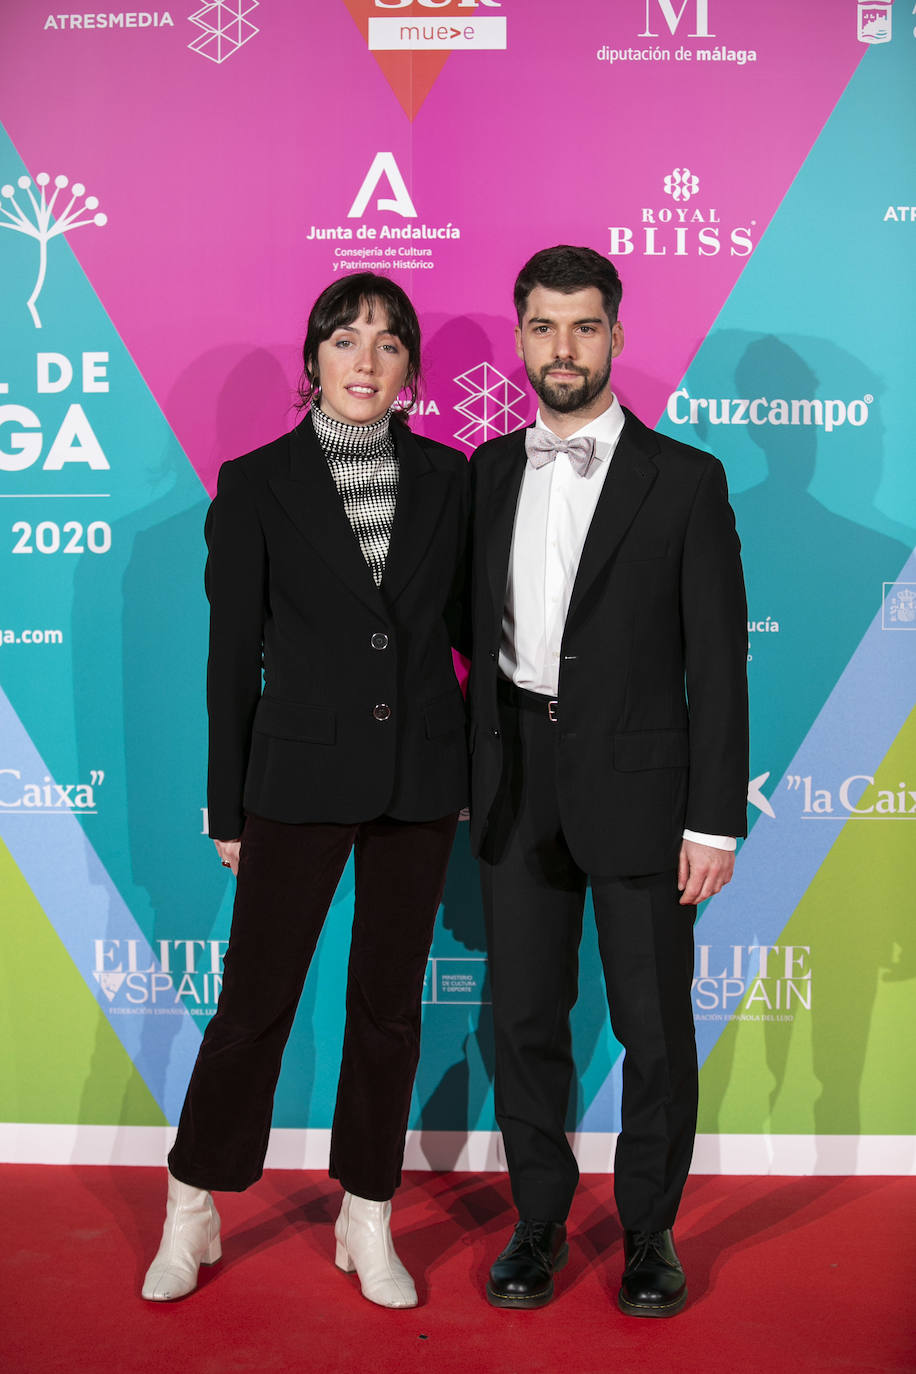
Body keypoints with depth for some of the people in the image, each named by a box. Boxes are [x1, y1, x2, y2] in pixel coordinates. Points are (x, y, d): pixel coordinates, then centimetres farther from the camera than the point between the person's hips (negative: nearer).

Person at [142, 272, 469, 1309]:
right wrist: (227, 807, -1)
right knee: (254, 1000, 6)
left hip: (420, 776, 3)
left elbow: (463, 618, 12)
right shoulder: (256, 485, -3)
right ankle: (192, 1214, 27)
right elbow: (233, 656, -2)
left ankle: (367, 1223, 28)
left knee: (389, 1006, 12)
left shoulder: (445, 477, 4)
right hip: (302, 774, -2)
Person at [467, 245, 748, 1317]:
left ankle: (650, 1230, 29)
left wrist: (716, 821, -10)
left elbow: (718, 664, -5)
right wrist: (471, 777, 7)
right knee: (525, 1018, 12)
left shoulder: (685, 479, -3)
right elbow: (479, 629, 12)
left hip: (636, 785, -3)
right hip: (516, 784, 3)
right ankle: (538, 1220, 30)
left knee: (655, 1026, 8)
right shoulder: (488, 471, 8)